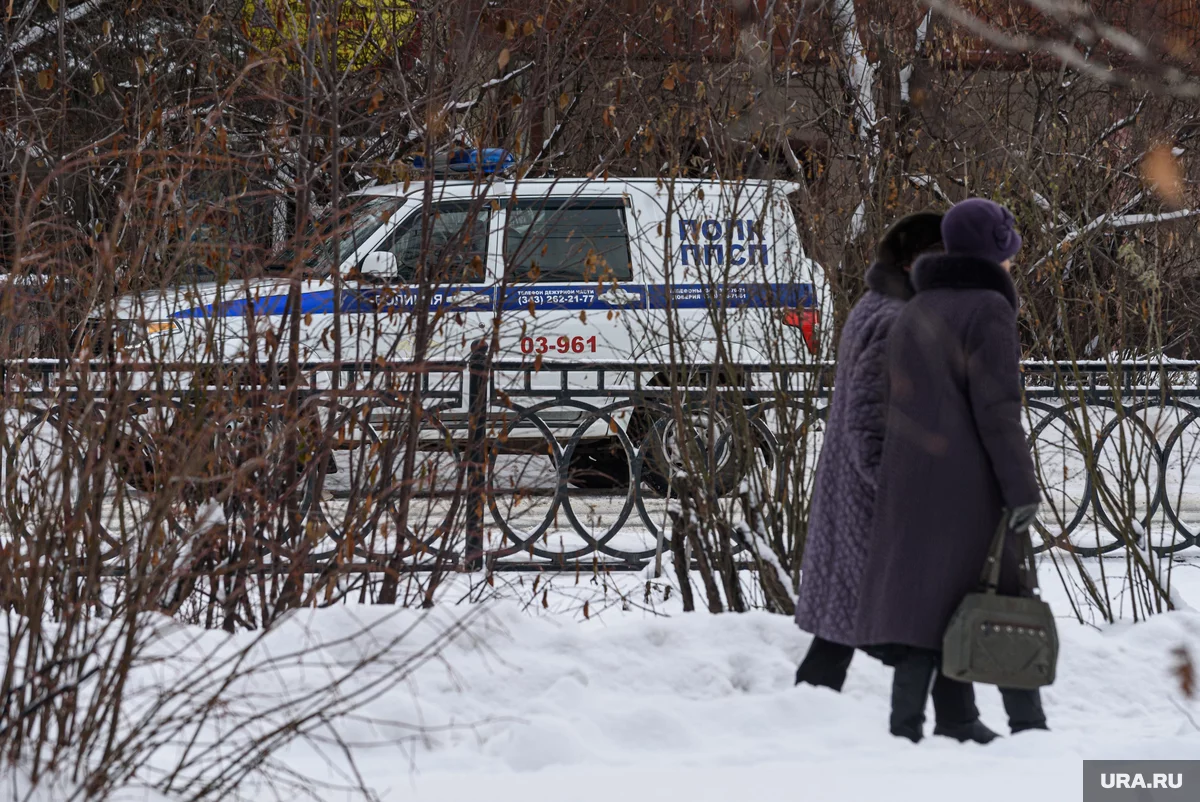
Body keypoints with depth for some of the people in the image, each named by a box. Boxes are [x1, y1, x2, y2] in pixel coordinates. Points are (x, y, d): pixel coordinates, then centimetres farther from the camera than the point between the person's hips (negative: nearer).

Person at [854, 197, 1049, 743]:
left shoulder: (913, 313, 14)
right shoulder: (988, 309, -8)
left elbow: (901, 405, 14)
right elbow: (996, 406, -15)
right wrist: (1021, 488, -15)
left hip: (909, 483, 6)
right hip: (971, 486, -6)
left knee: (919, 603, 2)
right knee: (1005, 600, 4)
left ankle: (904, 728, -7)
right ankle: (1029, 727, 5)